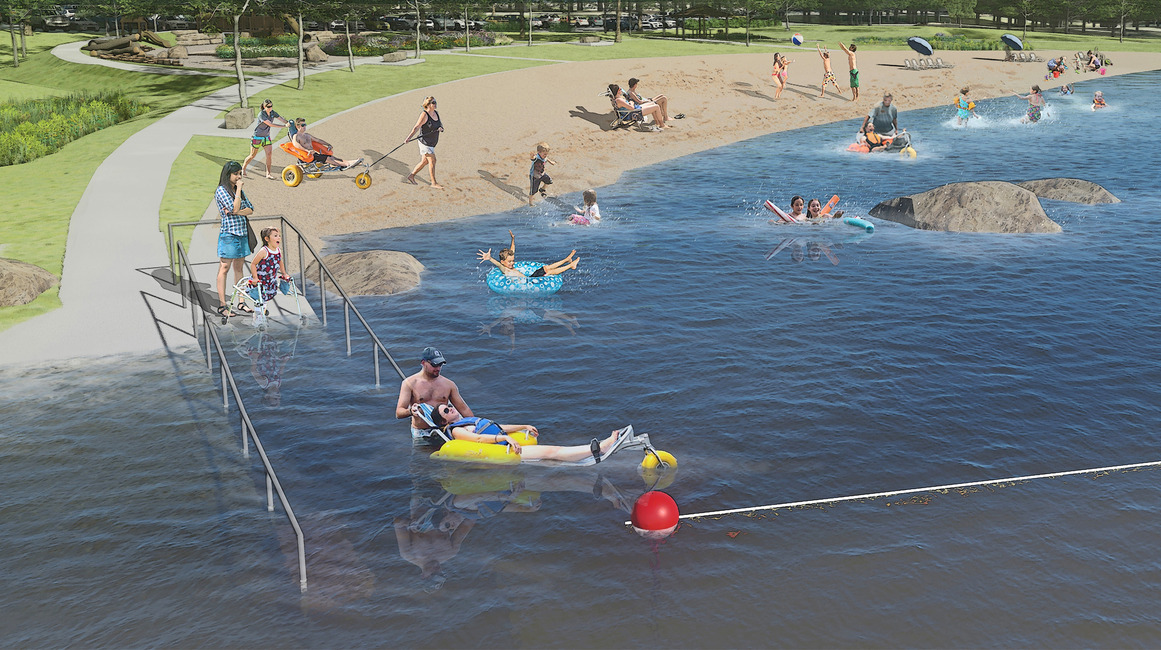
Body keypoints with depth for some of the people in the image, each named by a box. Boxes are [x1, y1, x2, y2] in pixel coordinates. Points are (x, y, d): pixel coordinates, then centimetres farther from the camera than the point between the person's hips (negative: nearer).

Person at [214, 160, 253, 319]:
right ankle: (222, 306, -3)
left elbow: (250, 209, 8)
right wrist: (238, 189, -11)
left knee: (239, 267, 13)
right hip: (228, 234, -7)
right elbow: (235, 207, -18)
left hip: (242, 233, 7)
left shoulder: (239, 191, 14)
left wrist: (236, 212, -10)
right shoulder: (221, 190, -8)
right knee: (224, 269, -4)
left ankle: (241, 302, 19)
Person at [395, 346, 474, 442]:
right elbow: (398, 413, -6)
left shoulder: (449, 384, 11)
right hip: (421, 435, -2)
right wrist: (410, 411, -29)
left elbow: (464, 409, 15)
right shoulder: (409, 383, 1)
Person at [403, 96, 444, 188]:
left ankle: (411, 176, 29)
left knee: (424, 161, 15)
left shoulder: (436, 113, 7)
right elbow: (416, 127, -18)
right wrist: (408, 138, -25)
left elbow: (440, 124, 16)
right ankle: (434, 183, 2)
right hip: (425, 142, -8)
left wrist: (441, 128, -9)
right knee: (432, 161, -7)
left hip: (432, 143, 8)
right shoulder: (424, 115, -16)